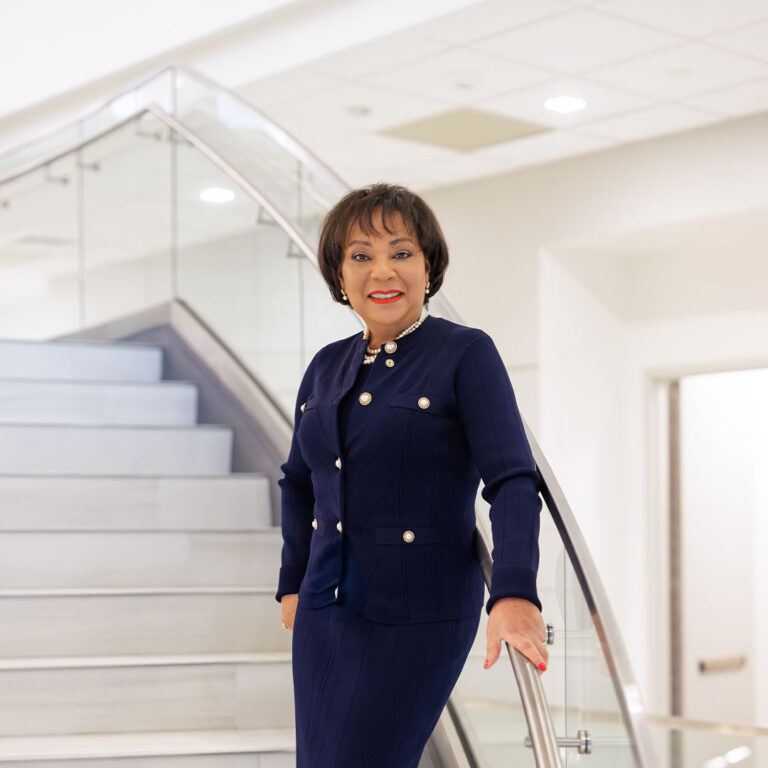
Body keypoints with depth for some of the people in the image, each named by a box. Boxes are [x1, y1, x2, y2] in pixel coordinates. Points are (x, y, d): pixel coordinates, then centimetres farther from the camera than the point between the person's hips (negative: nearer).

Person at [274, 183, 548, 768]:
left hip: (415, 616, -6)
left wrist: (515, 595, -31)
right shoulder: (327, 368, 9)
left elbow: (513, 479, -18)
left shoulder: (466, 354, -9)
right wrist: (294, 585, 18)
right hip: (326, 610, 6)